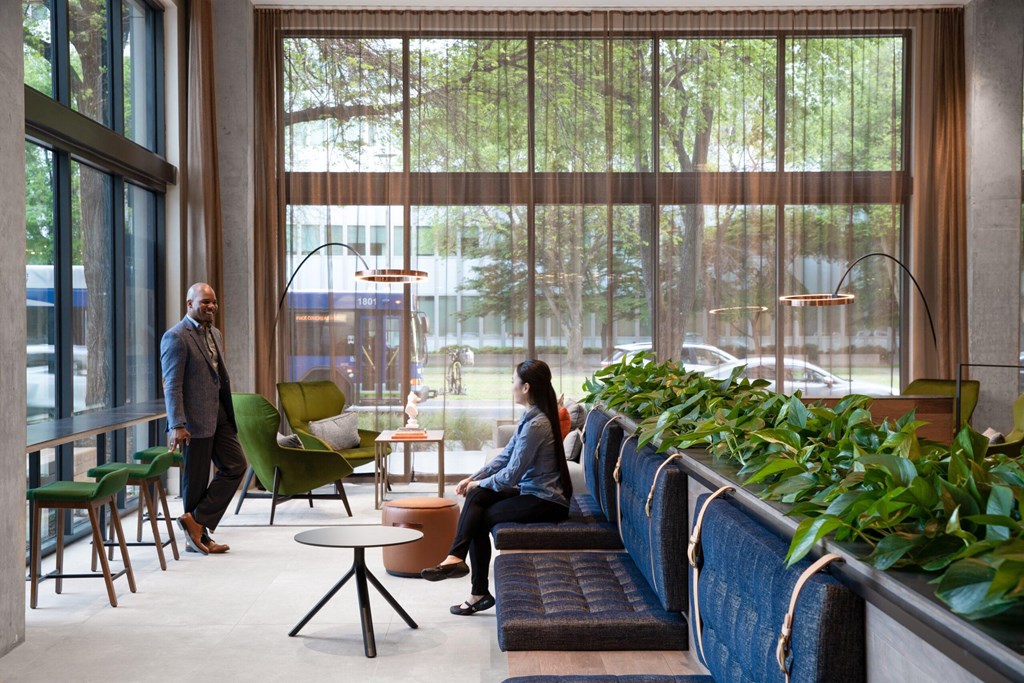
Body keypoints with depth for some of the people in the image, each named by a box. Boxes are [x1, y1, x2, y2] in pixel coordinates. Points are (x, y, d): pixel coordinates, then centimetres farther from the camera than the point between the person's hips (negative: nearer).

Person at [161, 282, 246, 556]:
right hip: (195, 418, -8)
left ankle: (197, 522, 10)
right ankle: (198, 536, 16)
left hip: (219, 414, 9)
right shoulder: (176, 337, -13)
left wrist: (228, 412, 19)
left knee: (235, 466, 5)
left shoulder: (214, 333, 14)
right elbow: (172, 386, -17)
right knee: (196, 478, 2)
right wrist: (176, 425, -23)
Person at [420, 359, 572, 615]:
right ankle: (456, 557, -11)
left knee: (481, 519, -7)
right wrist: (473, 478, 5)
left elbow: (511, 475, -20)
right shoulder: (531, 417, 9)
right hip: (533, 491, 9)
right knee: (476, 496, -5)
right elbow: (505, 456, 13)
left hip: (546, 502, -9)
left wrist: (479, 484, -4)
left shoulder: (536, 425, -22)